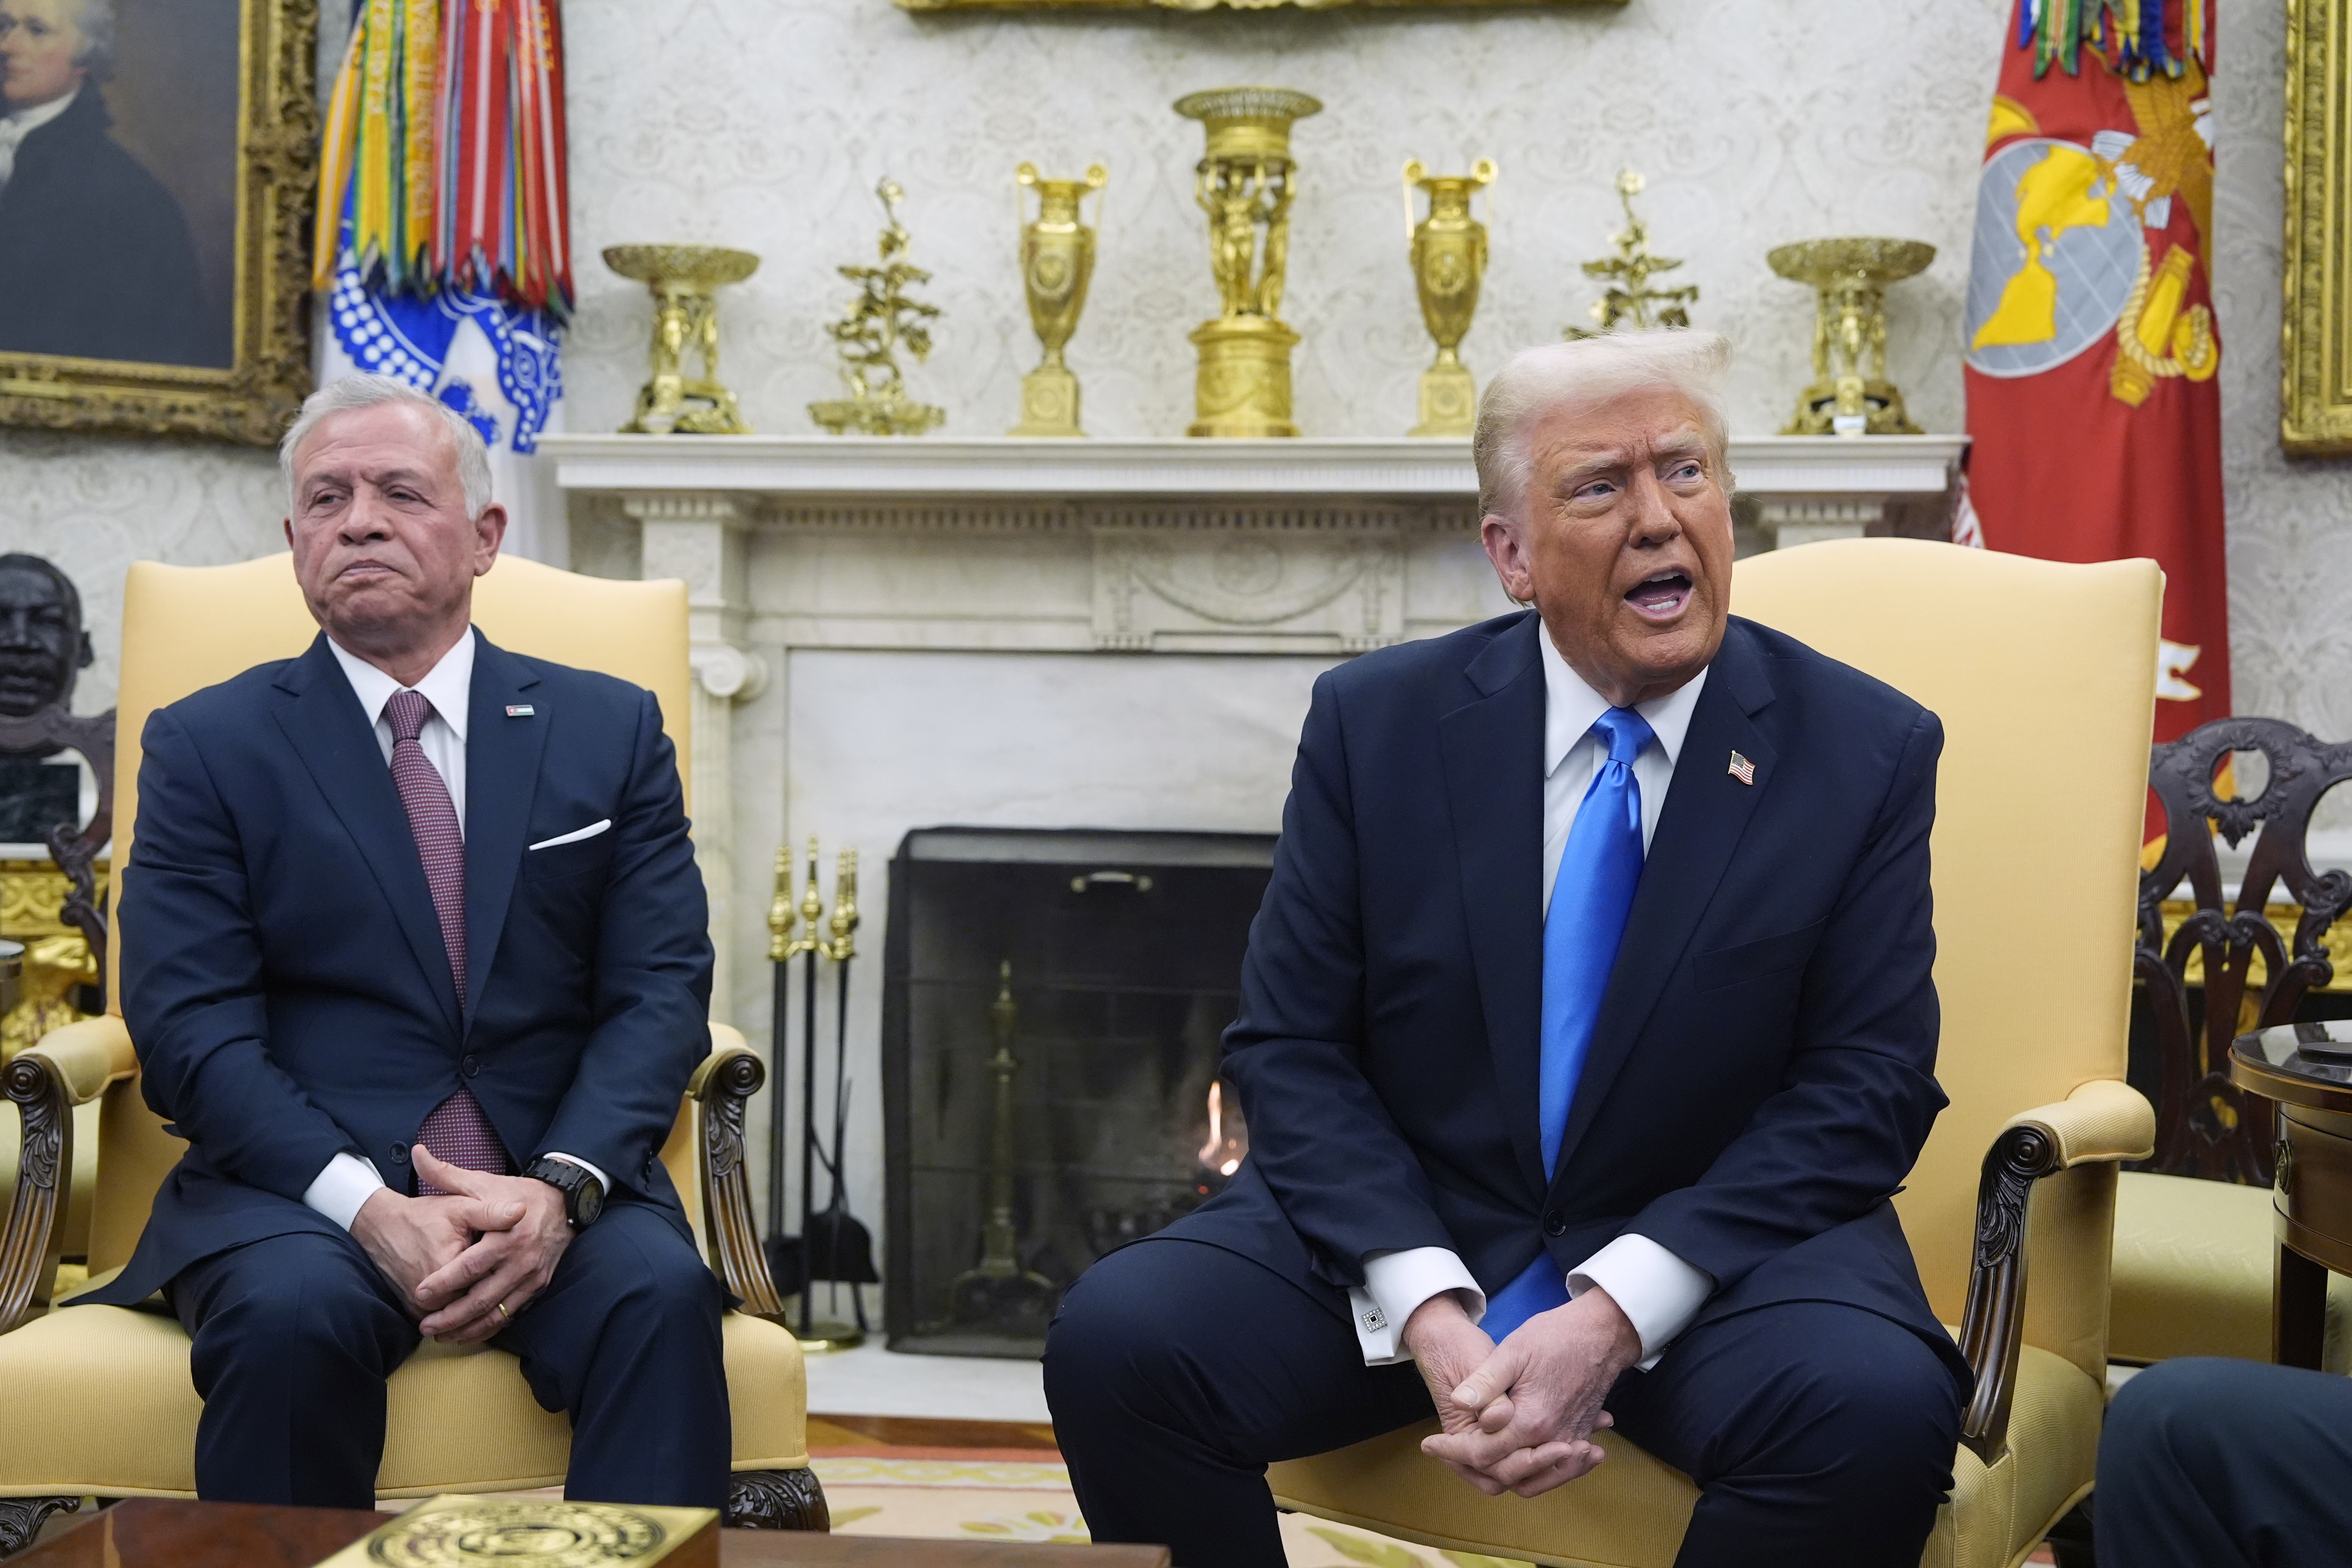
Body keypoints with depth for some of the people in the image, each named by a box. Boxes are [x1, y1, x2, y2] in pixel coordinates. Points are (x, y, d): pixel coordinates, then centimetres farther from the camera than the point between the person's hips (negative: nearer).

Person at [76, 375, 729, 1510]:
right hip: (300, 1191, -1)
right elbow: (189, 1025, -2)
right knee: (293, 1313, -33)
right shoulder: (206, 746, 9)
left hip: (554, 1181, 1)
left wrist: (561, 1187, -15)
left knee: (660, 1292, -31)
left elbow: (660, 992, 5)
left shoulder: (612, 730, 13)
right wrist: (367, 1207, -18)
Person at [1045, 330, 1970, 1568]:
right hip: (1402, 1232, 1)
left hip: (1710, 1255, -1)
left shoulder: (1869, 753, -2)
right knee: (1114, 1339, -23)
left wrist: (1615, 1315, -18)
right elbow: (1289, 1047, -1)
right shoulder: (1375, 723, 1)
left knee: (1882, 1411, -32)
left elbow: (1865, 1086, -5)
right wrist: (1428, 1312, -18)